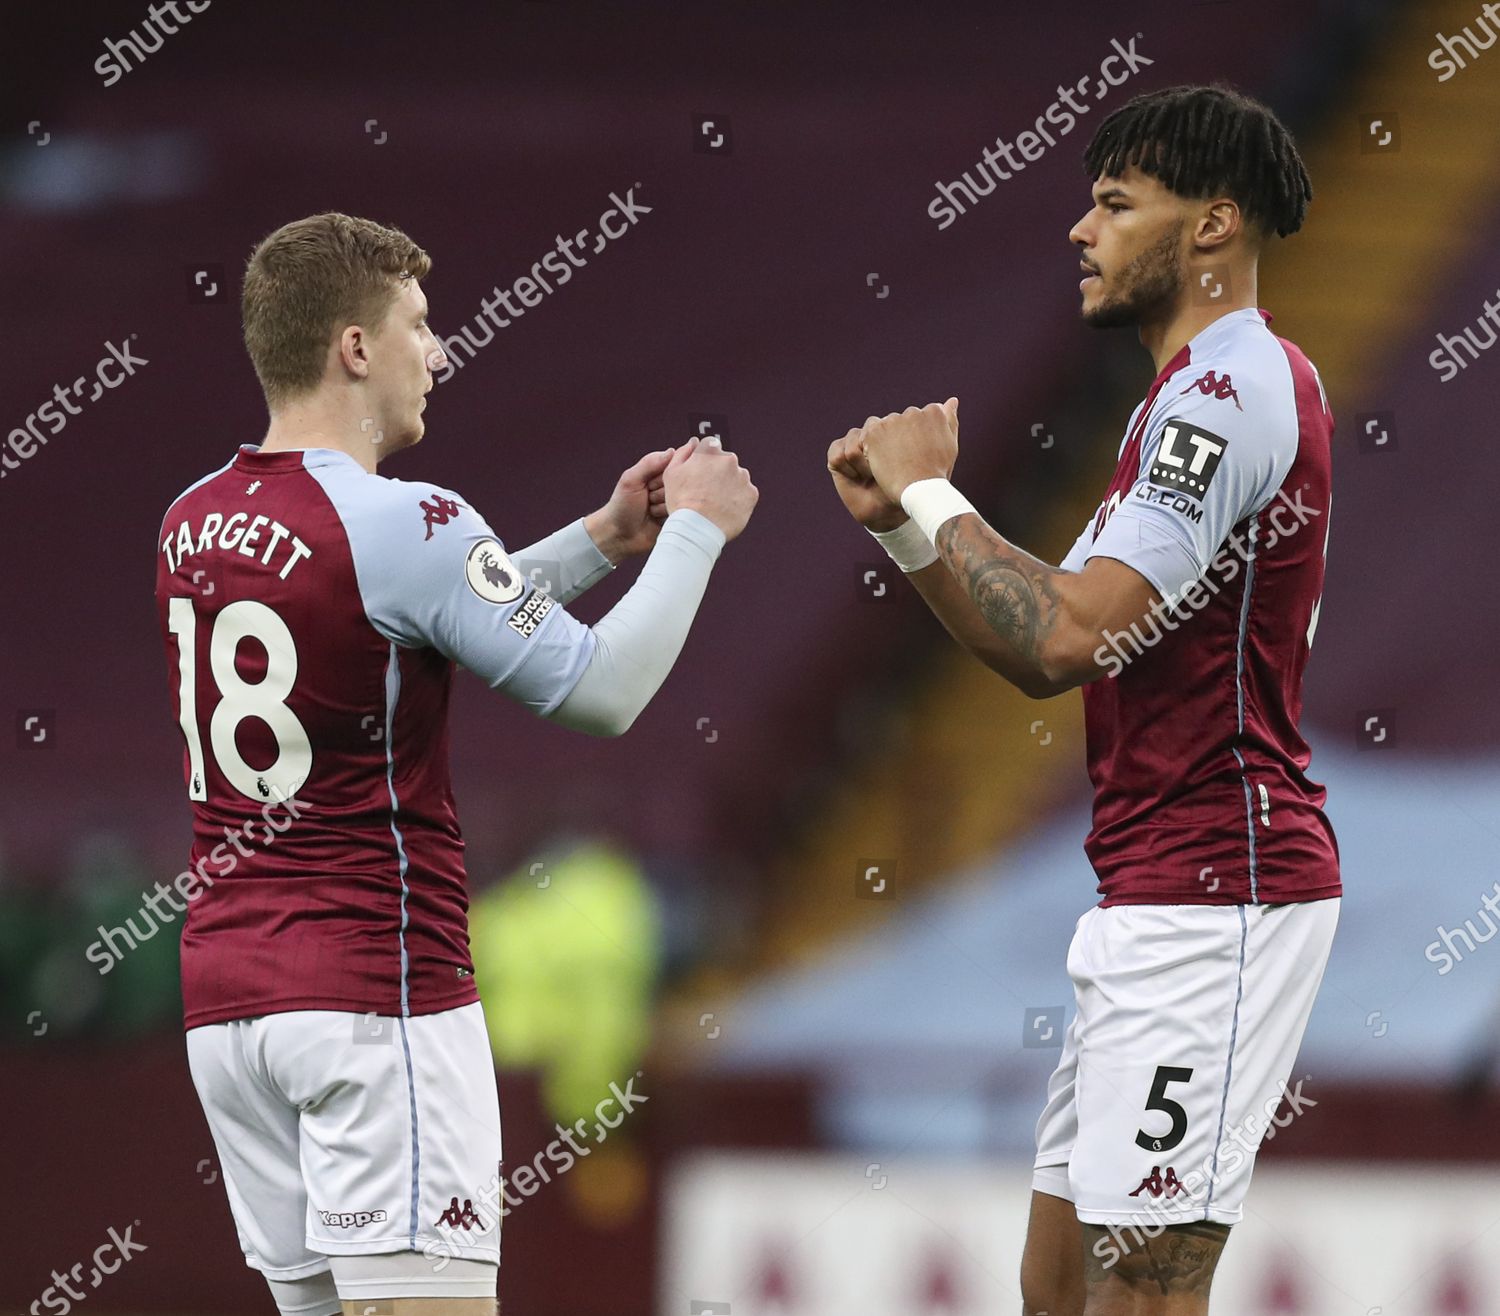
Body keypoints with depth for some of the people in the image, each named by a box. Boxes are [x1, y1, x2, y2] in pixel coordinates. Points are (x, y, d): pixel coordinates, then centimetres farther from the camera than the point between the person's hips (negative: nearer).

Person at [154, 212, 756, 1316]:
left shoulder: (194, 522, 10)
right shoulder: (398, 523, -14)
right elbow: (602, 692, -7)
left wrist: (602, 539, 25)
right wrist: (693, 529, 7)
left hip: (225, 1003, 8)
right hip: (377, 995, -8)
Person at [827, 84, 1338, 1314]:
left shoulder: (1235, 389, -14)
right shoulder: (1196, 394, 20)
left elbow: (1067, 638, -21)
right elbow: (1050, 650, 18)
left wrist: (934, 495, -8)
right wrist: (906, 520, 7)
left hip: (1214, 895, -11)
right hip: (1154, 896, 11)